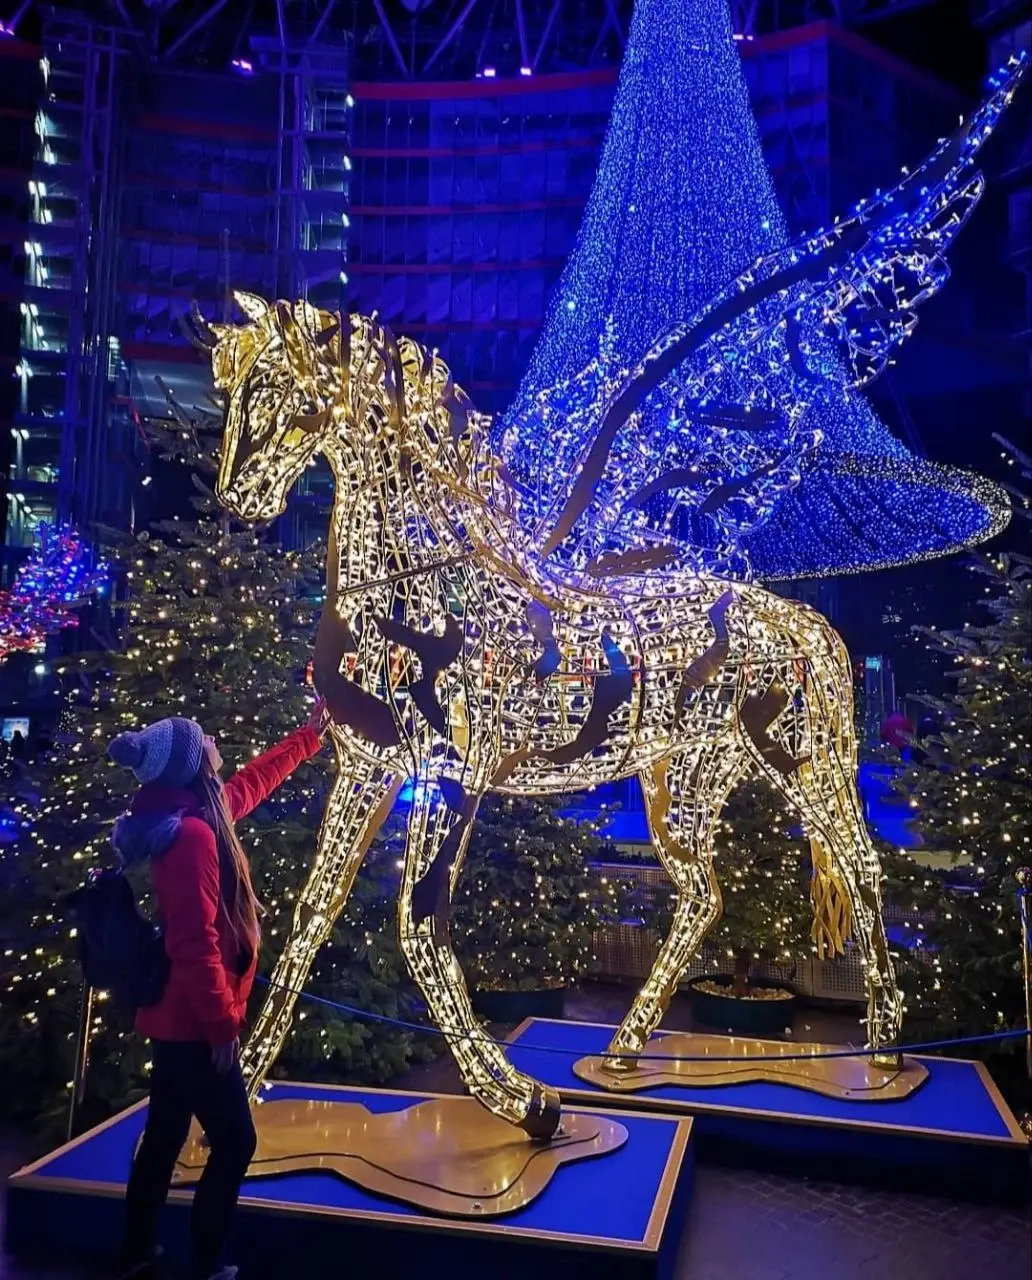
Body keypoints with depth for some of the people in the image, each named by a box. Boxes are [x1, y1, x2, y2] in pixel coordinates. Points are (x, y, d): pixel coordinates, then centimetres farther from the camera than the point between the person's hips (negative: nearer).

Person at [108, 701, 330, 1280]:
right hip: (193, 1024, -10)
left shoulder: (194, 817, 5)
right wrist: (222, 1024, -19)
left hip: (175, 1018, 10)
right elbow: (195, 944, -27)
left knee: (164, 1138, 21)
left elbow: (254, 781, 24)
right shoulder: (192, 834, -26)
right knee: (235, 1142, 3)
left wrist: (311, 733, 31)